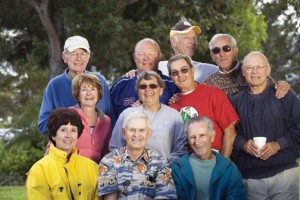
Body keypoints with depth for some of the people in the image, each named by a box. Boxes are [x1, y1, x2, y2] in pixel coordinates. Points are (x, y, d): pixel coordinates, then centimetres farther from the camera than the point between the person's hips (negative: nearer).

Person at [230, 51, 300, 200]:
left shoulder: (286, 97, 6)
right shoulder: (235, 102, 11)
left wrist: (278, 145, -12)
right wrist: (242, 144, -14)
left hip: (284, 172, -1)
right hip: (249, 176, 1)